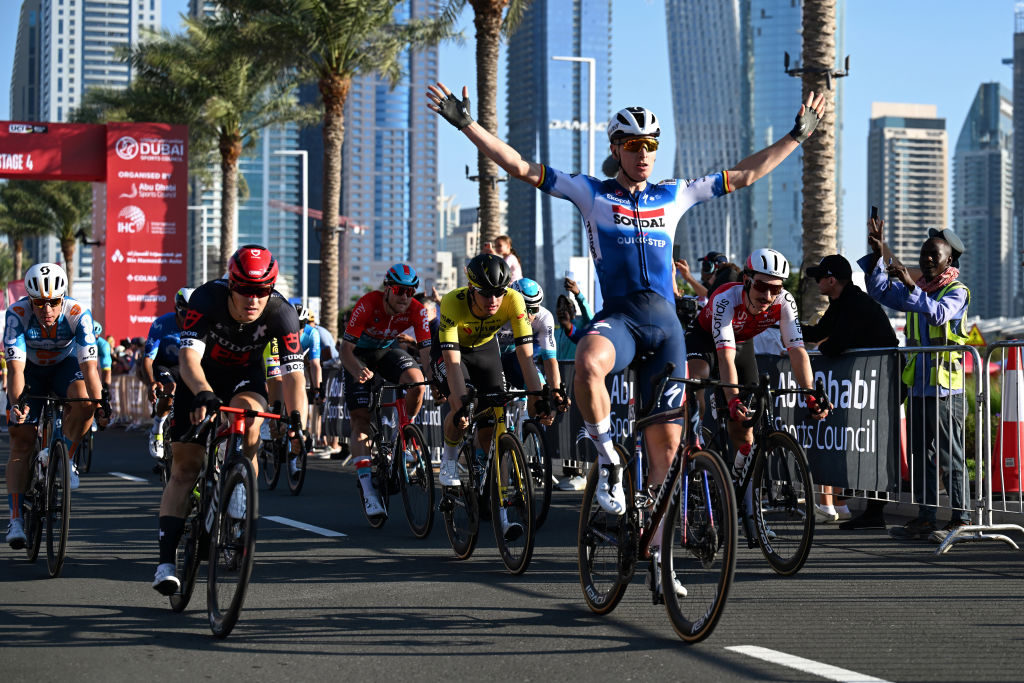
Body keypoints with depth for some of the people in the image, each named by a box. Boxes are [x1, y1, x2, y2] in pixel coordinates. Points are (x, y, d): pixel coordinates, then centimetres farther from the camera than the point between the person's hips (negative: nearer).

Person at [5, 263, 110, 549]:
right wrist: (16, 403, -53)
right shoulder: (17, 314, -31)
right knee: (22, 440, -9)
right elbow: (16, 366, -38)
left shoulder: (78, 314, -30)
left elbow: (89, 365, -35)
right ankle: (16, 519, -8)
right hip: (30, 368, 0)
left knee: (84, 401, -33)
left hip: (65, 365, 0)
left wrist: (100, 402, -49)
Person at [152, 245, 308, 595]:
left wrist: (297, 417, -47)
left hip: (245, 376, 1)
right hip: (201, 377, -1)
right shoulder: (206, 299, -32)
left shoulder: (281, 313, -27)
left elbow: (293, 372, -30)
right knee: (185, 464, -7)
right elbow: (188, 357, -41)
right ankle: (166, 561, -6)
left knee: (247, 414, -34)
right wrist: (203, 394, -60)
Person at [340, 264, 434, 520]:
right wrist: (358, 371, -50)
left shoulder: (416, 311, -23)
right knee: (361, 419, -13)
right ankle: (368, 491, -15)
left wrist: (435, 381, -43)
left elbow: (426, 351, -24)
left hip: (388, 351, 2)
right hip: (360, 354, -2)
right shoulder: (367, 305, -31)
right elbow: (346, 348, -30)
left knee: (417, 381, -30)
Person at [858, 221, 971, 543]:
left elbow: (938, 313, -24)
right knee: (921, 453, 9)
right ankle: (925, 517, 14)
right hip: (918, 384, 7)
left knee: (950, 454, -5)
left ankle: (960, 518, 0)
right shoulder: (916, 289, 15)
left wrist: (910, 285, -30)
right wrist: (878, 254, 3)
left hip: (946, 386, -7)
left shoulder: (957, 290, -6)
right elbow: (880, 291, 14)